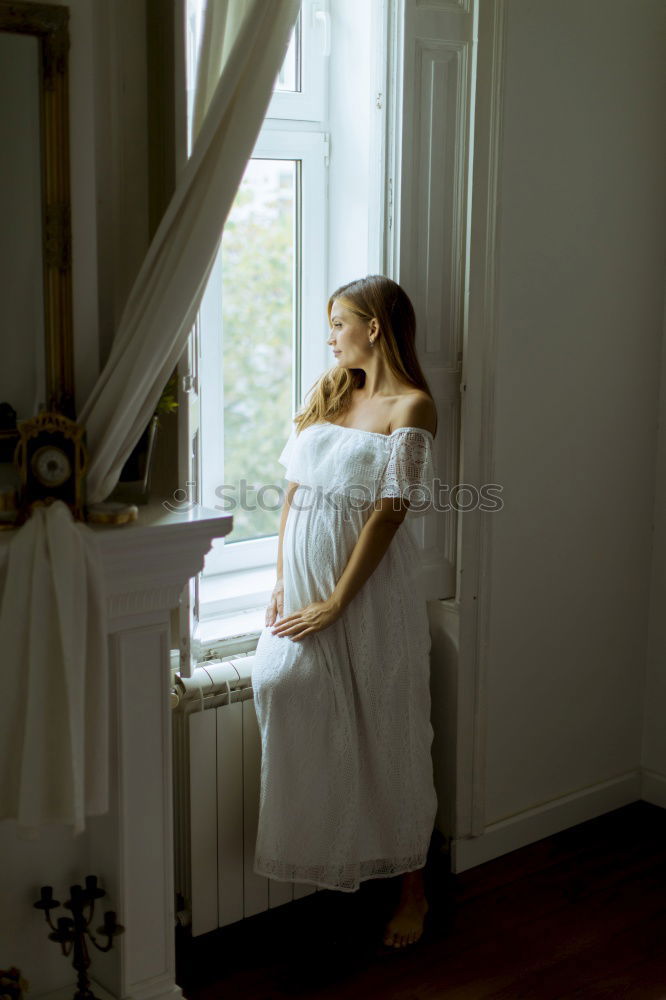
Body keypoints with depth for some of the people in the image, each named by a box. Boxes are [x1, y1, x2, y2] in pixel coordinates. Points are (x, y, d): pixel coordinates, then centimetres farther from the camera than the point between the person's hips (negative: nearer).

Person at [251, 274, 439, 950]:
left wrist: (334, 603, -15)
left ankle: (411, 888, 18)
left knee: (387, 728, 2)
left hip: (369, 583, -5)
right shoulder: (326, 392, 12)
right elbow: (293, 493, 10)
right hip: (304, 569, 5)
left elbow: (388, 513, -13)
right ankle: (323, 853, 0)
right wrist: (280, 584, 2)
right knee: (279, 682, -17)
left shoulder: (411, 406, -7)